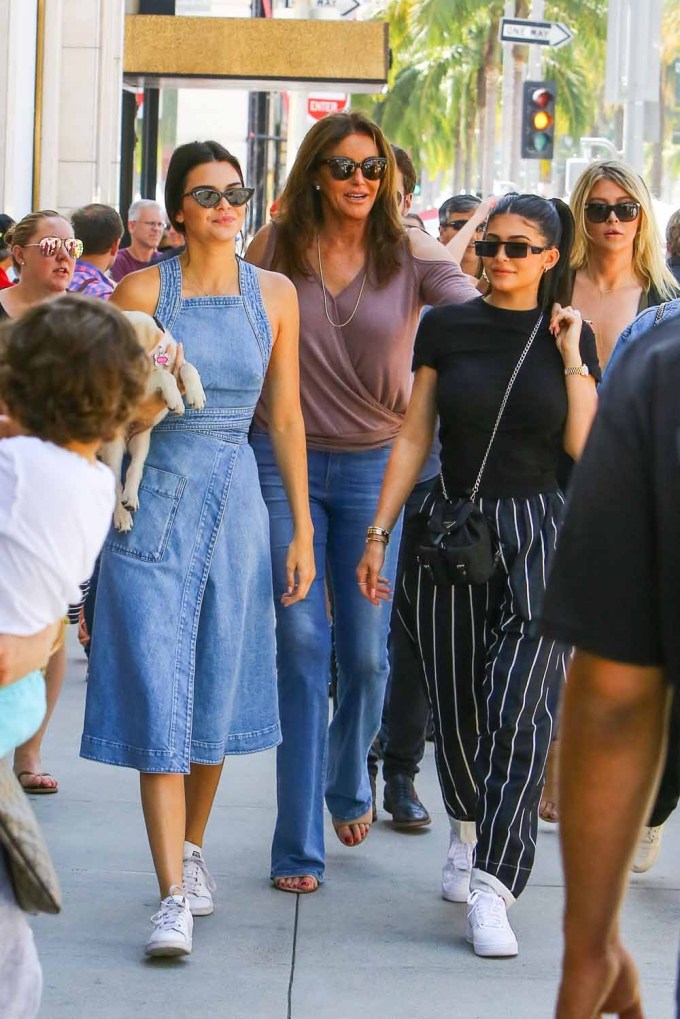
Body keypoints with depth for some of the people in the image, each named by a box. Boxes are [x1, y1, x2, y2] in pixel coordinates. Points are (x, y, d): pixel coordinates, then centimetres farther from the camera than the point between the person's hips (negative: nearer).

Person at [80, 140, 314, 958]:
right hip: (152, 500, -3)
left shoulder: (273, 295, 6)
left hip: (234, 499, 3)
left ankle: (192, 849, 31)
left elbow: (285, 416, 9)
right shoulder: (142, 292, -3)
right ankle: (172, 896, -6)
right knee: (158, 698, -6)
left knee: (217, 692, 10)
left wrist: (302, 529, 8)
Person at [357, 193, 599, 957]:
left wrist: (571, 359, -8)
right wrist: (379, 532, 2)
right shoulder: (447, 328, 5)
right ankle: (467, 829, 35)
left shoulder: (568, 335, 5)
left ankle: (491, 884, -14)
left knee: (520, 707, -12)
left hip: (537, 533, -1)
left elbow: (584, 447, -1)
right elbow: (414, 437, 6)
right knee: (456, 703, 7)